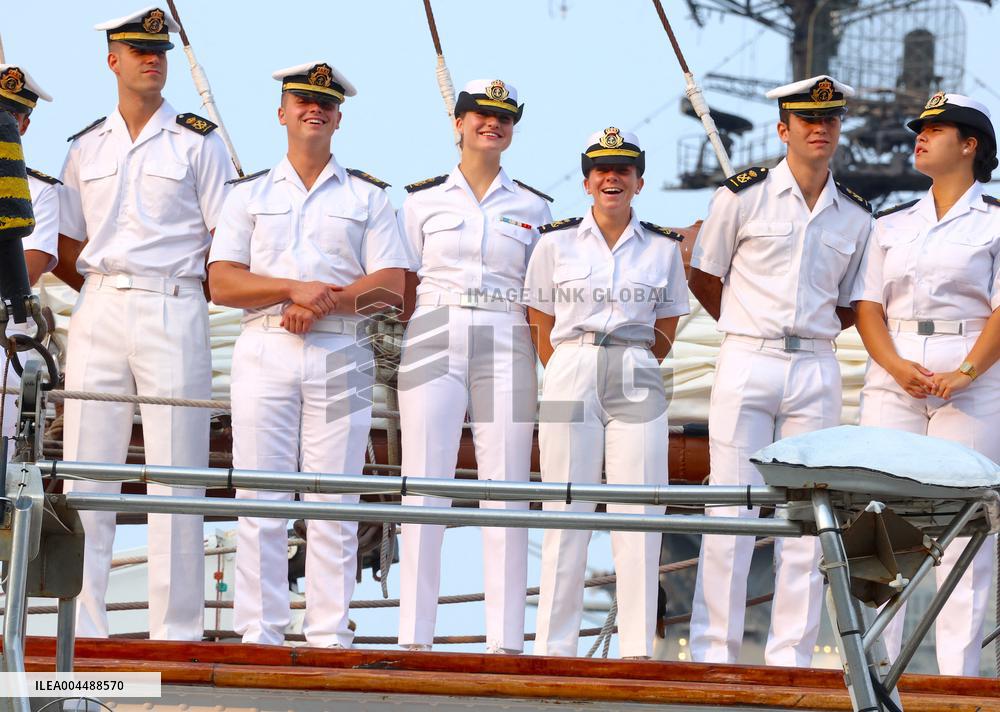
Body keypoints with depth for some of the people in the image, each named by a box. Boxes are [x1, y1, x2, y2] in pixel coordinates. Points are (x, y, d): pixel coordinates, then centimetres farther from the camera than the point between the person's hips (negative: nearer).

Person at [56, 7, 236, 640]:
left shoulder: (197, 141, 5)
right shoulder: (86, 148, 15)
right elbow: (68, 248, 18)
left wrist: (193, 288, -3)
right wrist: (101, 292, 6)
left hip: (173, 310, -3)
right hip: (98, 311, 4)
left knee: (175, 471, -6)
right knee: (85, 470, -1)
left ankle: (178, 631, -5)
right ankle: (83, 629, 1)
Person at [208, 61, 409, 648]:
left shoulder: (367, 197, 14)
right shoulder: (251, 194, 16)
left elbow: (391, 286, 3)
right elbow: (223, 282, 4)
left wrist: (325, 302, -11)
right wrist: (295, 289, -11)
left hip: (340, 356, 0)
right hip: (265, 353, 1)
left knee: (334, 504, -4)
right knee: (261, 501, -4)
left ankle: (330, 636, -4)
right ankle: (259, 634, -3)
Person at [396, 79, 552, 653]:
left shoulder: (534, 207, 13)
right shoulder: (423, 200, 11)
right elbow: (401, 284, 12)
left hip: (506, 350, 1)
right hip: (434, 344, 0)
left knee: (506, 491, -4)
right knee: (424, 488, -5)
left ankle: (506, 639, -3)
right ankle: (415, 637, -3)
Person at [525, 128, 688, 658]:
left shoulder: (664, 248, 9)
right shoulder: (555, 243, 6)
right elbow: (540, 327, 11)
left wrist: (629, 371, 10)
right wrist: (564, 375, 7)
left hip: (638, 382, 1)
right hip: (570, 381, -1)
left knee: (638, 515, -4)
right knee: (566, 515, -4)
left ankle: (637, 649, -2)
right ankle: (553, 648, -1)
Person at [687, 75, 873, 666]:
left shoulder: (856, 215, 10)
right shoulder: (744, 195, -1)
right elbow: (704, 280, 8)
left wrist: (807, 336, 9)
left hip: (816, 372, 3)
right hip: (747, 368, -3)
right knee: (732, 513, -5)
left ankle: (791, 658, 5)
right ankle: (713, 653, 0)